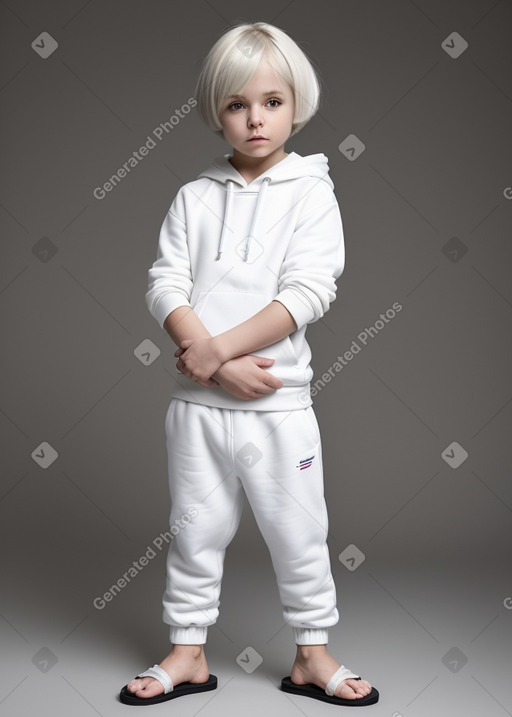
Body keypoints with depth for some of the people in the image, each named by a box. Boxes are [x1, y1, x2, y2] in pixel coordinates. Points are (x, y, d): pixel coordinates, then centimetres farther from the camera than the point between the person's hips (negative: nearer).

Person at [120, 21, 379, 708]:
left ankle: (313, 657, 26)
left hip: (279, 401, -2)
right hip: (197, 399, 2)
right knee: (195, 530, 13)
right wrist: (222, 365, -17)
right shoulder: (194, 198, 6)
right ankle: (188, 653, 29)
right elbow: (165, 285, -4)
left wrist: (218, 347, -18)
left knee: (299, 534, 8)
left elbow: (309, 291, -12)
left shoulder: (311, 193, -1)